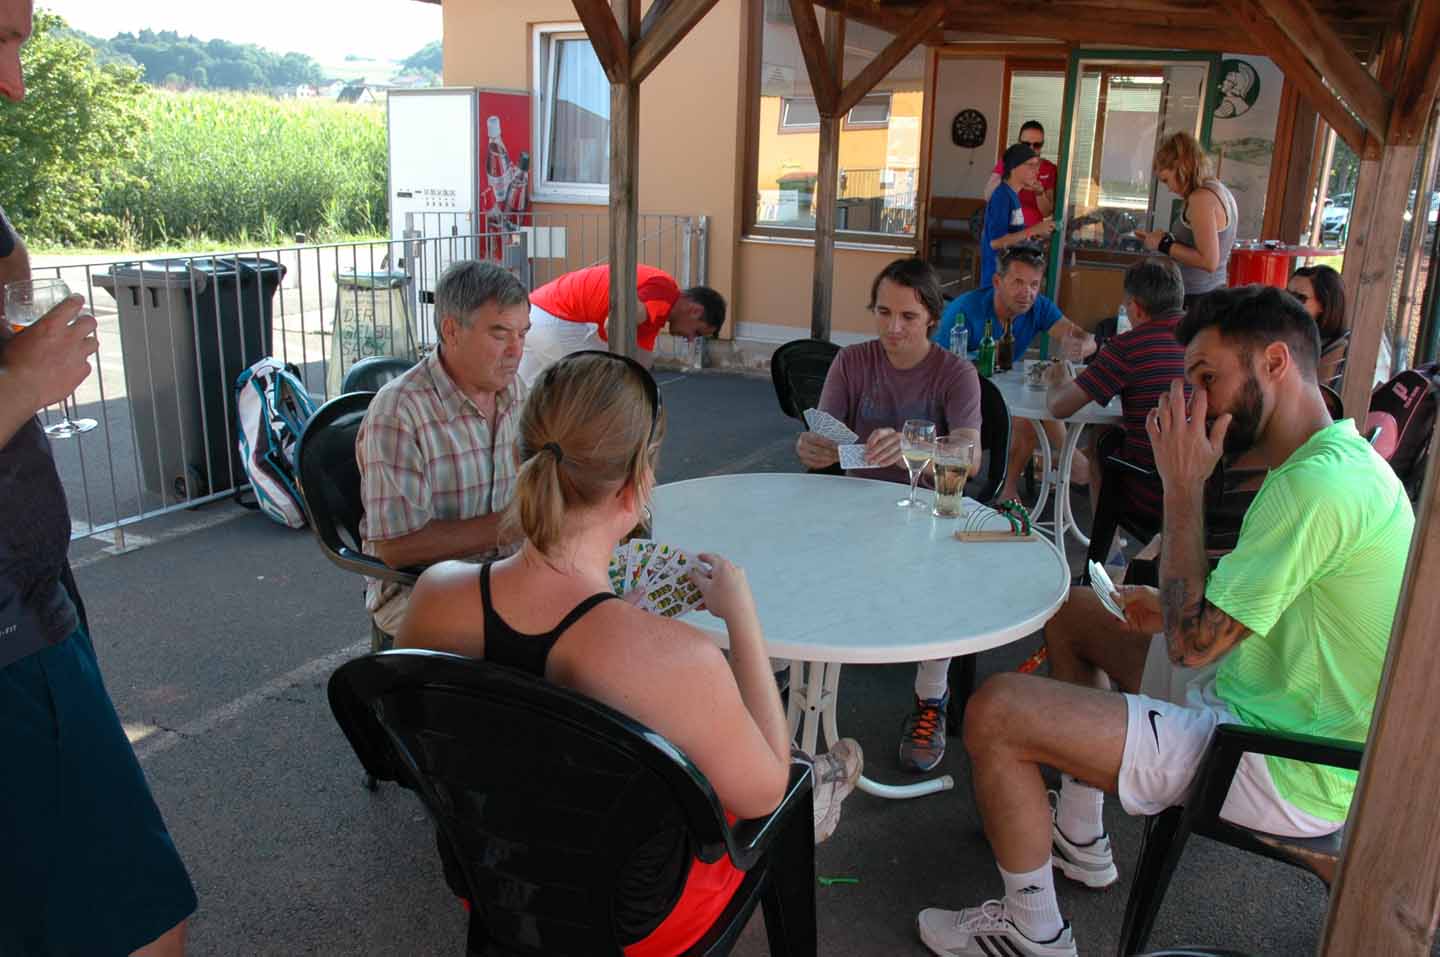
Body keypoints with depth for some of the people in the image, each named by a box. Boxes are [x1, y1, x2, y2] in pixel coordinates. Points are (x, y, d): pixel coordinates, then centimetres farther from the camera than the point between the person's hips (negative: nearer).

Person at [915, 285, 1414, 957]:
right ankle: (1079, 841, 29)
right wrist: (1179, 610, 2)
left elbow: (1194, 643, -24)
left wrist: (1183, 487, -18)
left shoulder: (1320, 485, -26)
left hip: (1283, 775, -10)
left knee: (994, 712, -17)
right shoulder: (1342, 459, 7)